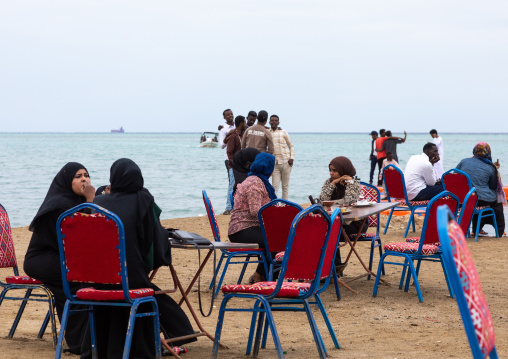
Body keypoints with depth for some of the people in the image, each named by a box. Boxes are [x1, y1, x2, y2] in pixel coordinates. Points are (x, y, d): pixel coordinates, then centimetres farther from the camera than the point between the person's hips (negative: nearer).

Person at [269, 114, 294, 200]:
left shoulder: (283, 132, 8)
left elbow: (291, 146, 11)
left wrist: (292, 158, -3)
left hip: (285, 162, 0)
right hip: (275, 163, 0)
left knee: (285, 186, 4)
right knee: (275, 186, -6)